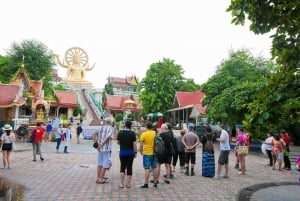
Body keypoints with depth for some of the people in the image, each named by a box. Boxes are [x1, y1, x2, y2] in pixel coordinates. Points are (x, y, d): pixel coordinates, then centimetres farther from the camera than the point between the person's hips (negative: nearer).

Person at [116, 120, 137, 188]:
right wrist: (135, 152, -1)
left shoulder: (120, 132, -2)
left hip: (122, 152, 2)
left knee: (122, 168, 11)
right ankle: (128, 184, 12)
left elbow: (118, 142, 6)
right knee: (129, 168, 6)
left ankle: (121, 184, 9)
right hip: (130, 152, -2)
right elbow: (134, 144, -10)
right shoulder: (132, 133, -9)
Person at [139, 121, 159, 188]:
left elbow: (141, 145, -12)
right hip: (154, 153, 4)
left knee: (147, 169, -1)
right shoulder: (155, 133, 2)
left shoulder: (144, 134, -10)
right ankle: (155, 182, 21)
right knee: (154, 168, 13)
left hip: (147, 153, -4)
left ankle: (146, 184, 1)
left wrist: (141, 152, 2)